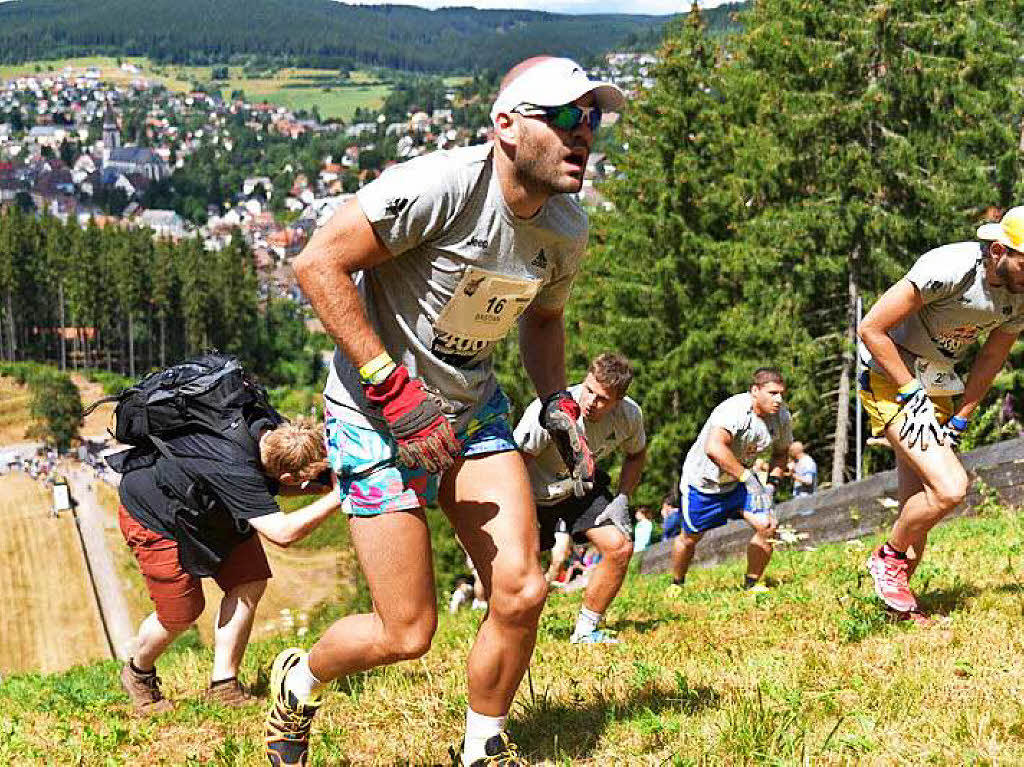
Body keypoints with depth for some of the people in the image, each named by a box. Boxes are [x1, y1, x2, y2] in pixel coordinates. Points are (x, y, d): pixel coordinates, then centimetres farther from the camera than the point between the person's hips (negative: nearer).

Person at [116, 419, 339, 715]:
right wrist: (337, 497, -44)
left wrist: (319, 485, -13)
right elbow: (283, 532, -46)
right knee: (180, 615, -7)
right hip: (150, 517, -8)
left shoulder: (267, 429, -19)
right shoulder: (235, 471, -43)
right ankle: (138, 674, 25)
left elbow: (272, 485, 5)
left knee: (249, 583, -5)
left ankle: (223, 685, 5)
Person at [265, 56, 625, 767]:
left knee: (521, 593, -8)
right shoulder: (442, 186, -26)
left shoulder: (567, 228, -2)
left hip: (472, 407, 6)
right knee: (408, 633, -6)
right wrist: (394, 387, -26)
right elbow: (319, 262, -25)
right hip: (379, 411, -6)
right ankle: (299, 680, 27)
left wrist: (557, 402, 1)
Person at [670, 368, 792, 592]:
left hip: (740, 479, 5)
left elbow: (780, 451, 8)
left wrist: (772, 483, -8)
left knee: (767, 526, -13)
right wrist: (748, 478, -49)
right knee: (690, 538, 11)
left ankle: (751, 584, 6)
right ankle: (676, 584, 39)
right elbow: (714, 448, -51)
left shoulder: (782, 416, -12)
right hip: (703, 480, -5)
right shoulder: (735, 410, -35)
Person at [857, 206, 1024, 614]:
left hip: (938, 389, 8)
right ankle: (887, 558, 2)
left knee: (918, 509, 9)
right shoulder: (950, 269, -28)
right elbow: (871, 328, -23)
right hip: (891, 380, -7)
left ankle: (900, 605, 22)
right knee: (950, 488, -21)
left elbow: (991, 360, 11)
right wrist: (912, 393, -19)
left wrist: (958, 421, 5)